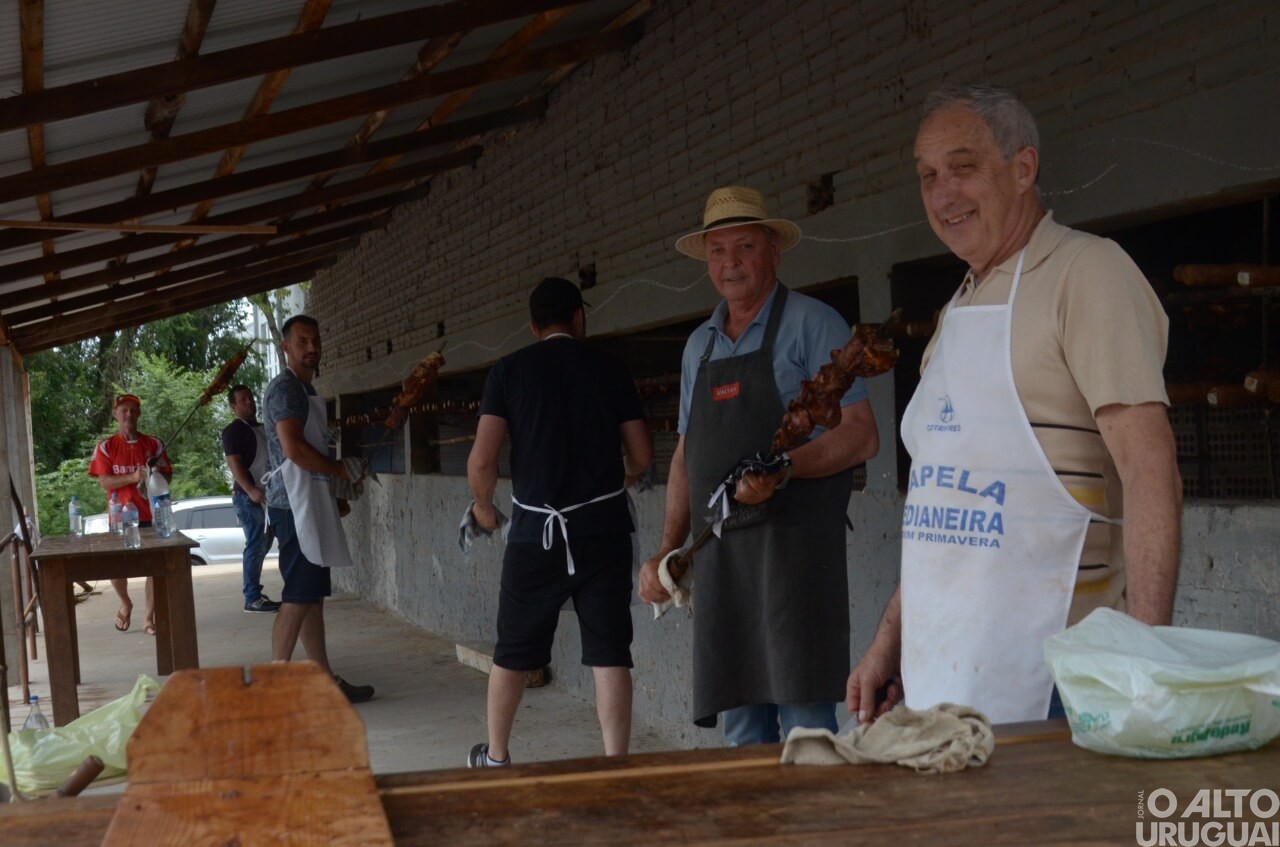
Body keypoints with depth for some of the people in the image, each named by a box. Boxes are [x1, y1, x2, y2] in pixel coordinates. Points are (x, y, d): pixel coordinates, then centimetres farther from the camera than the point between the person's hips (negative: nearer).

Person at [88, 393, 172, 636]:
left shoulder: (154, 444, 5)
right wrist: (133, 477, -23)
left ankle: (149, 618, 8)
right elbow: (104, 482, -8)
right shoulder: (106, 447, 1)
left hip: (151, 515, 1)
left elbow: (168, 476, 7)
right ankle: (125, 604, 30)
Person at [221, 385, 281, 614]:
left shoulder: (260, 428, 18)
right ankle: (252, 598, -11)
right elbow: (234, 463, -18)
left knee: (262, 545, 12)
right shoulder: (234, 430, -9)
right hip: (248, 496, -9)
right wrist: (250, 490, -28)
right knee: (256, 546, -11)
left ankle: (255, 593, 19)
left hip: (265, 494, 9)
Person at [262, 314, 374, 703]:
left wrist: (333, 499, 17)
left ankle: (327, 680, 15)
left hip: (311, 505, 10)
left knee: (313, 597, 11)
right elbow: (293, 448, -21)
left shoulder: (305, 390, 21)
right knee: (298, 598, -10)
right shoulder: (285, 387, -10)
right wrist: (340, 469, -10)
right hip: (295, 506, -10)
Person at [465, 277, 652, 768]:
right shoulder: (610, 369, 4)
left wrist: (484, 508, 12)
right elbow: (641, 457, 6)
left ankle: (495, 758, 29)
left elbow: (482, 460, -7)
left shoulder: (509, 371, 0)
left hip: (536, 530, 0)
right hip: (603, 528, 0)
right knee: (609, 654, 2)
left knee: (513, 653, 15)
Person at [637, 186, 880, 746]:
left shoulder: (811, 324, -1)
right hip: (718, 553, 7)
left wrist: (783, 469, -23)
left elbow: (861, 436, -7)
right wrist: (667, 550, 14)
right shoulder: (699, 345, 19)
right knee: (741, 724, 9)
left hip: (792, 543, -6)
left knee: (802, 721, -8)